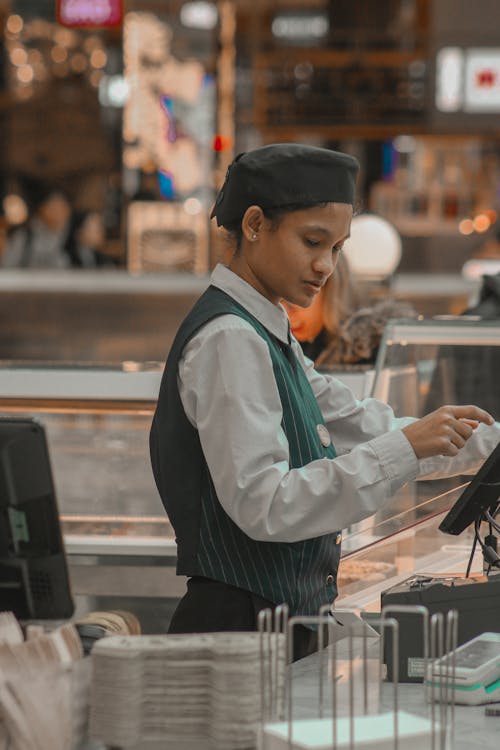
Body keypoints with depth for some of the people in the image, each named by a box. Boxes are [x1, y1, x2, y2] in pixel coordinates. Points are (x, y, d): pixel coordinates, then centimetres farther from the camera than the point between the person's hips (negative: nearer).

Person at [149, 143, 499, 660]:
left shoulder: (268, 337, 15)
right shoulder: (229, 340, -15)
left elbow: (362, 428, 17)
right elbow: (263, 505, -23)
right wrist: (405, 448, -24)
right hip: (242, 630, -9)